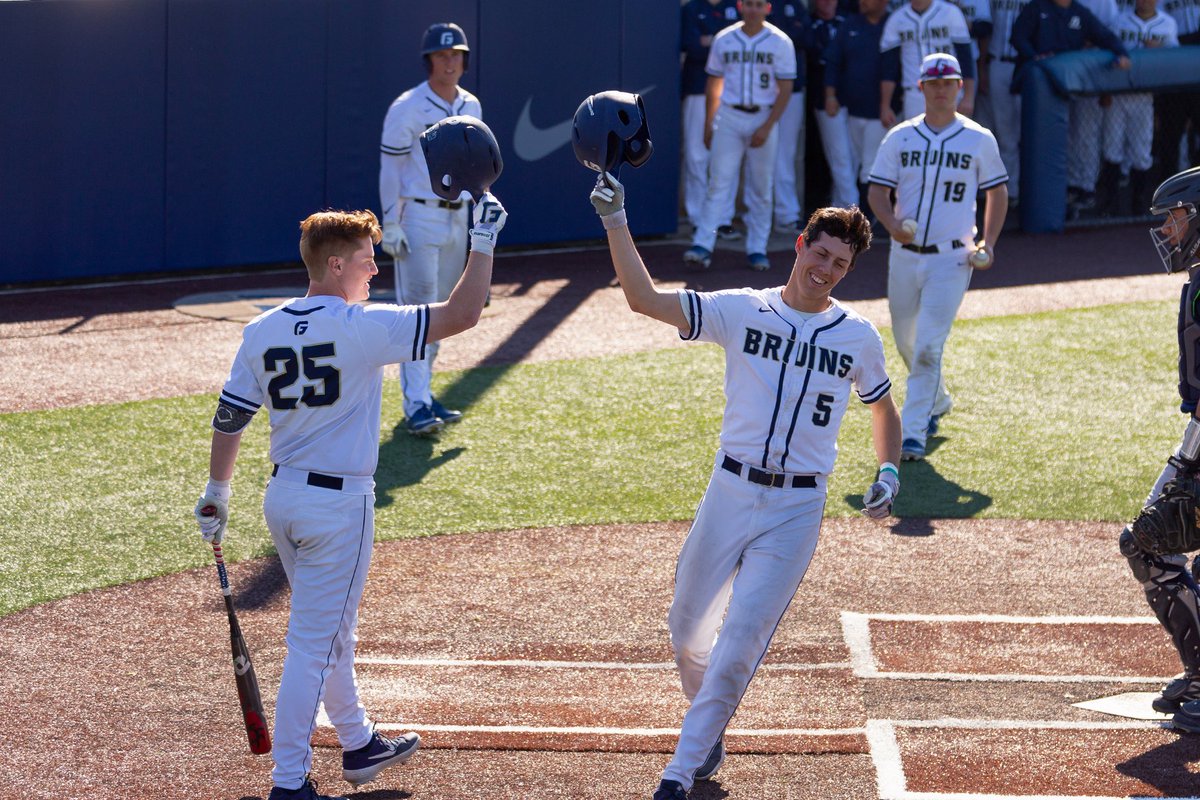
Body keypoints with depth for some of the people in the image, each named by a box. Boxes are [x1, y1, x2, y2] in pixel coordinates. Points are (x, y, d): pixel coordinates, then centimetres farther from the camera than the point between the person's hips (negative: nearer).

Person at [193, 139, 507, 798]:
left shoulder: (261, 332, 1)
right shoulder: (364, 328, -18)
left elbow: (229, 421, 5)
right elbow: (462, 313, -20)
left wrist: (217, 493, 17)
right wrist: (483, 238, -11)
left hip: (282, 497, 7)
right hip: (339, 504, -7)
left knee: (331, 629, 23)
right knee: (314, 643, -3)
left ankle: (358, 743, 39)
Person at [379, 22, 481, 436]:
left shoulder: (471, 107, 9)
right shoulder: (407, 108, -11)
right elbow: (390, 168, -10)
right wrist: (390, 226, -14)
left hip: (457, 216, 7)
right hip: (419, 218, -7)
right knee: (417, 310, -10)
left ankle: (422, 392, 20)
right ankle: (416, 406, -13)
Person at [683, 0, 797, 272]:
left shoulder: (780, 43, -3)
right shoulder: (723, 40, 4)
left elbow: (785, 89, -5)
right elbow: (713, 84, 13)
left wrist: (767, 127, -13)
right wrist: (708, 123, 10)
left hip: (763, 119, -1)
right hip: (728, 117, 1)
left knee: (760, 188, 4)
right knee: (719, 183, -6)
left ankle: (757, 249, 12)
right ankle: (702, 246, -11)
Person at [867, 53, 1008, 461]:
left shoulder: (979, 140, 0)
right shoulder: (900, 137, 4)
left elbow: (997, 192, 10)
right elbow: (877, 190, 3)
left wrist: (988, 243, -3)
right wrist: (891, 222, -18)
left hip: (951, 259, -3)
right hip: (905, 255, 3)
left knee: (928, 345, -14)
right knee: (906, 343, 15)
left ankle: (913, 433, -14)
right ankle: (937, 403, 41)